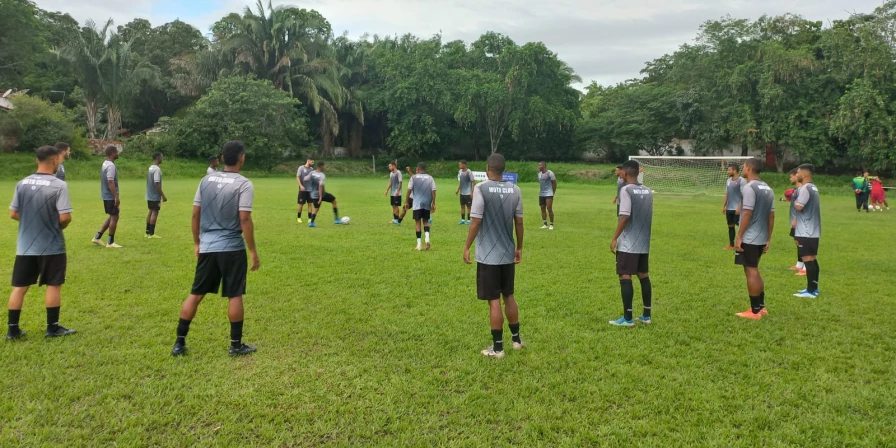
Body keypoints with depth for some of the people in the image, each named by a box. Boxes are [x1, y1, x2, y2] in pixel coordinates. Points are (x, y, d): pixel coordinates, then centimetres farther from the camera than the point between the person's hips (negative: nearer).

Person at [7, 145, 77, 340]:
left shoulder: (22, 183, 1)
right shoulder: (59, 185, -15)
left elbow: (13, 213, 4)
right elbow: (65, 217, -19)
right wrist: (58, 226, 2)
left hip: (25, 246, 5)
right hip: (51, 246, -5)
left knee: (19, 287, 11)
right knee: (53, 285, 6)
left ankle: (13, 329, 17)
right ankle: (53, 328, 13)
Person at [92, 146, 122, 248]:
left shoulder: (105, 164, 14)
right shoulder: (111, 166, -18)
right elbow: (111, 182, -24)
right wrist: (116, 197, -24)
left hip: (106, 196, 10)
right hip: (111, 196, -10)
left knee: (112, 217, 17)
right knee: (114, 217, -2)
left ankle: (97, 237, 17)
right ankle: (110, 242, 3)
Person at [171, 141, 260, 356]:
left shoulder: (206, 180, 6)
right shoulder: (244, 184, -10)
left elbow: (195, 214, 8)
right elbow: (244, 219, -15)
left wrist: (197, 243, 19)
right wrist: (253, 251, -10)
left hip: (207, 248, 5)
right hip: (232, 249, -5)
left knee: (195, 294, 12)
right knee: (234, 296, 5)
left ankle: (179, 342, 18)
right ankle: (236, 345, 12)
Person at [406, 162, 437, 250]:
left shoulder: (413, 177, -2)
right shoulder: (430, 178, 4)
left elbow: (409, 190, -5)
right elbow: (433, 191, 0)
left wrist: (407, 201, 5)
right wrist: (433, 204, 5)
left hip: (417, 204, -2)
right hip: (427, 204, 2)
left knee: (417, 222, 5)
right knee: (426, 221, 17)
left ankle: (419, 244, 3)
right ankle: (427, 238, -7)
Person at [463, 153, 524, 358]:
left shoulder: (481, 188, -13)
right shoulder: (515, 190, 1)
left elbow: (476, 221, -14)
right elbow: (519, 222, 5)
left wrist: (467, 247, -4)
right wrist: (519, 247, 16)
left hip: (488, 255, -5)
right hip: (508, 254, 5)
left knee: (494, 300, 1)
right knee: (509, 296, 19)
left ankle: (497, 347, 9)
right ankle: (516, 339, 31)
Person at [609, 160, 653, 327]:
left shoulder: (626, 190, -13)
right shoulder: (648, 191, 9)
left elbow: (625, 216, -19)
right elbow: (649, 217, 15)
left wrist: (615, 238, -14)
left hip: (628, 244, -8)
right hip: (644, 243, 8)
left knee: (625, 277, -4)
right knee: (644, 277, 13)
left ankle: (627, 318, -3)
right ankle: (646, 315, 19)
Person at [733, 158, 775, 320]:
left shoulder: (749, 187, -13)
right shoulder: (768, 189, 12)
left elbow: (747, 214, -18)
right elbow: (771, 215, 12)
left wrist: (739, 236, -15)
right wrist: (768, 239, 16)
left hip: (749, 238, -8)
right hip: (761, 238, 8)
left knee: (751, 272, -2)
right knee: (755, 271, 19)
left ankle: (755, 311, 4)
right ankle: (761, 307, 25)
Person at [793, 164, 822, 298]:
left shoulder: (805, 188, -16)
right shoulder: (813, 187, 16)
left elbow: (799, 206, -21)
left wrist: (794, 200, -3)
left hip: (806, 232, -10)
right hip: (813, 231, 10)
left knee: (808, 260, -8)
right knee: (813, 259, 14)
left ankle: (810, 291, -6)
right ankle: (814, 288, 20)